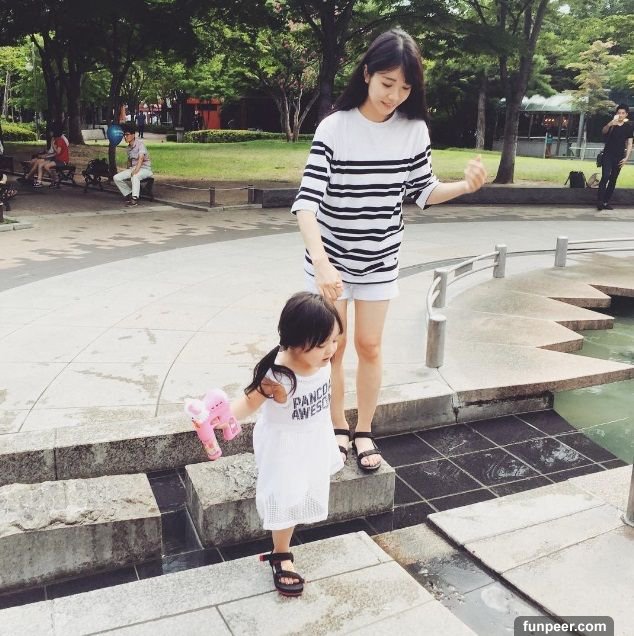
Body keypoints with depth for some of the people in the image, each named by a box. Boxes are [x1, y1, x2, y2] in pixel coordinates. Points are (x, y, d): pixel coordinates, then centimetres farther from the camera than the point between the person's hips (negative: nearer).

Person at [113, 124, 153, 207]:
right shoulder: (128, 148, 12)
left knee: (135, 176, -41)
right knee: (116, 178, -10)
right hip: (133, 168, 8)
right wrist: (128, 172, 8)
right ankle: (129, 194, 0)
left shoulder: (140, 144, -12)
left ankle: (135, 198, -39)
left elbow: (141, 158, -24)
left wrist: (136, 170, -36)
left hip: (145, 168, -8)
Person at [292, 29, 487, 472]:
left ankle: (364, 431, 28)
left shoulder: (414, 130, -6)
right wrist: (321, 261, -37)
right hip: (331, 257, -2)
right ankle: (338, 428, 29)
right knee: (332, 346, 9)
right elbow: (307, 202, -23)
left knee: (369, 346, 10)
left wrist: (466, 187, -15)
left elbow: (423, 192, 4)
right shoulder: (335, 127, -17)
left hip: (380, 260, 2)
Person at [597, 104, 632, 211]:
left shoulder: (629, 126, 5)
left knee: (613, 180, 5)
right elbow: (603, 131, -21)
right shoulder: (611, 123, 1)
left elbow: (629, 144, 5)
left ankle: (606, 202, 12)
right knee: (605, 176, -18)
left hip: (619, 157, 3)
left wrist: (626, 157, -5)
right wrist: (610, 124, -41)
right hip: (608, 155, -3)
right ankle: (600, 201, -19)